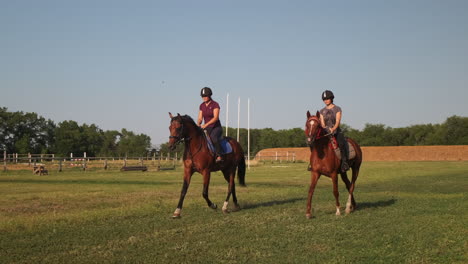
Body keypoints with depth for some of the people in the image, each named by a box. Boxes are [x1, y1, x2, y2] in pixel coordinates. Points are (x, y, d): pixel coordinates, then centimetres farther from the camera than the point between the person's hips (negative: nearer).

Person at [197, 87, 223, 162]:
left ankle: (219, 156, -36)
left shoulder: (215, 104, -8)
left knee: (213, 136, -37)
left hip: (216, 127, -6)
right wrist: (198, 125, -13)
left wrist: (206, 125, -29)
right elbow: (200, 118, 10)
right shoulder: (202, 106, 10)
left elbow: (216, 117, -18)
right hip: (207, 128, 6)